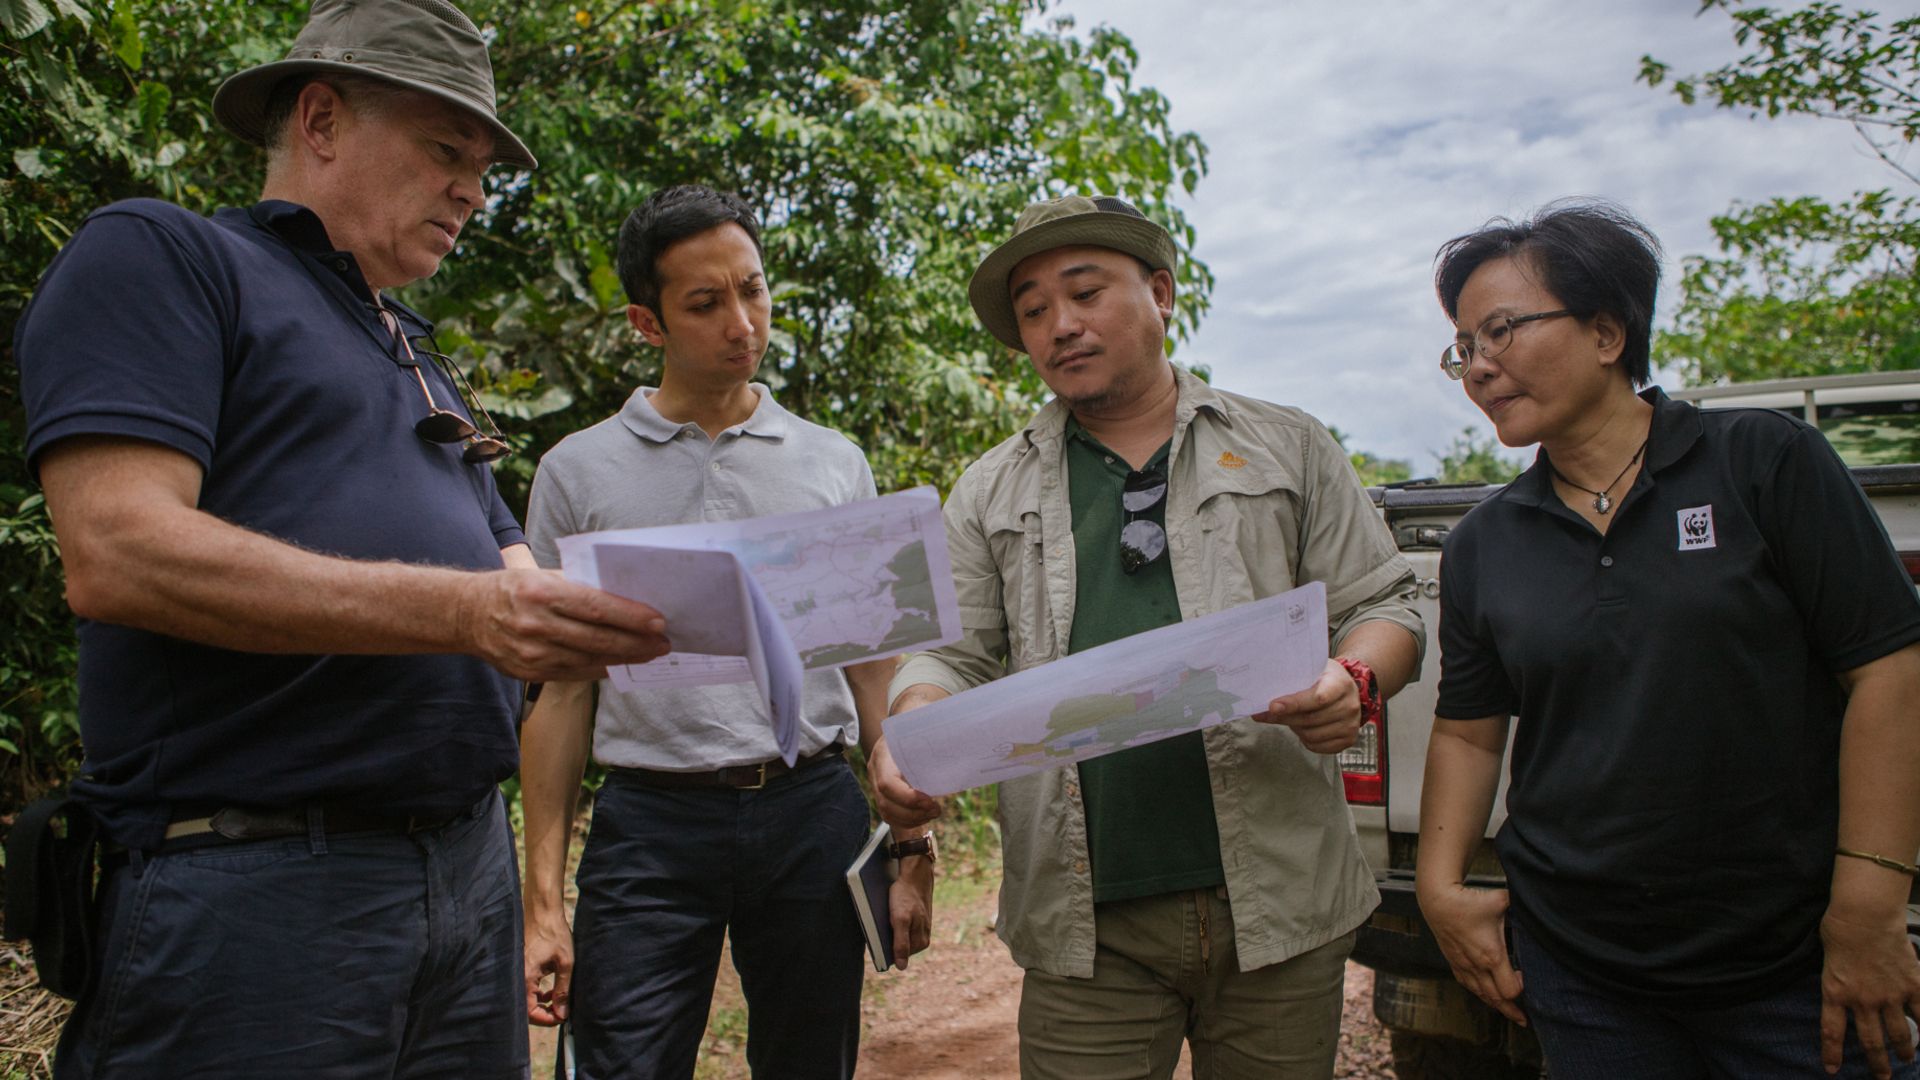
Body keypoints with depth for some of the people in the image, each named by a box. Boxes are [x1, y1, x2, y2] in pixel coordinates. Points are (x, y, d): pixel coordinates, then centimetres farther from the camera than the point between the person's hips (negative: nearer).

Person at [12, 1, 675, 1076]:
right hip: (254, 875, -7)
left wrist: (644, 612, -2)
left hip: (470, 859, 8)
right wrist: (464, 610, -24)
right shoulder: (157, 254, -1)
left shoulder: (421, 365, 23)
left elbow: (511, 577, 20)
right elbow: (116, 551, -17)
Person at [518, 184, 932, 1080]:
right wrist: (542, 898, 0)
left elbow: (873, 671, 9)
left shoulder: (836, 465, 8)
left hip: (814, 813, 2)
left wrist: (910, 853, 4)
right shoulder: (580, 471, 5)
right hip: (651, 821, -1)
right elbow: (563, 692, 5)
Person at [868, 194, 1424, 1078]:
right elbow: (953, 656, 8)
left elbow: (1384, 607, 7)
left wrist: (1355, 679, -15)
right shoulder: (991, 492, 11)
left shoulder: (1290, 449, 9)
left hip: (1278, 900, 0)